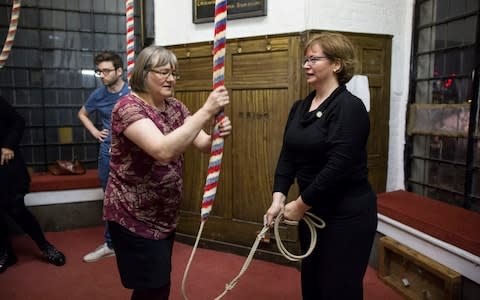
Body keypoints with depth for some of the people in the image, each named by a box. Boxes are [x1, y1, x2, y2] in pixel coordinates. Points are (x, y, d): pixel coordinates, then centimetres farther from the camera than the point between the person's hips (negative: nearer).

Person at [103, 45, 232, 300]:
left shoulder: (175, 107, 4)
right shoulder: (128, 107, -19)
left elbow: (203, 145, 0)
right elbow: (164, 151, -35)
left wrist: (219, 135, -23)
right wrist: (207, 111, -36)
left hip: (165, 215, 7)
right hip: (134, 217, -7)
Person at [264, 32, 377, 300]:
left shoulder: (349, 107, -16)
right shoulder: (300, 107, 6)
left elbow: (338, 166, -23)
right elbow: (287, 156, 2)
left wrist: (301, 204, -16)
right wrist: (279, 197, -10)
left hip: (347, 214, -7)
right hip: (312, 211, 7)